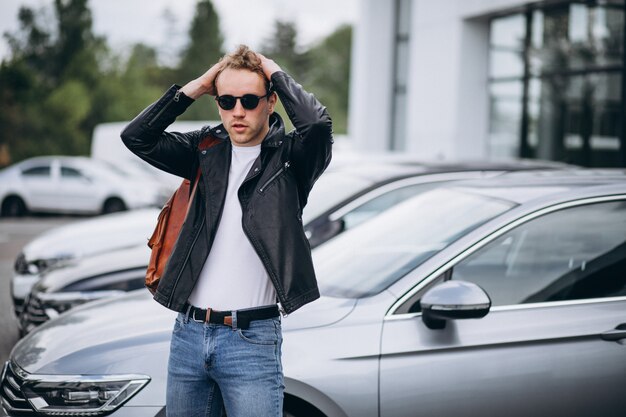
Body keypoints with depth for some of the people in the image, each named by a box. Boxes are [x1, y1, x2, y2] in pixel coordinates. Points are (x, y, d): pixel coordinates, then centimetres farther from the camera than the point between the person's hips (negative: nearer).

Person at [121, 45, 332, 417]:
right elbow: (136, 137, 2)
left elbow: (318, 123, -24)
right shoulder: (208, 150, 10)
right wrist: (194, 89, -1)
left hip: (252, 340, -5)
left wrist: (275, 73, -8)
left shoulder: (289, 156, -3)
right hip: (188, 333, 5)